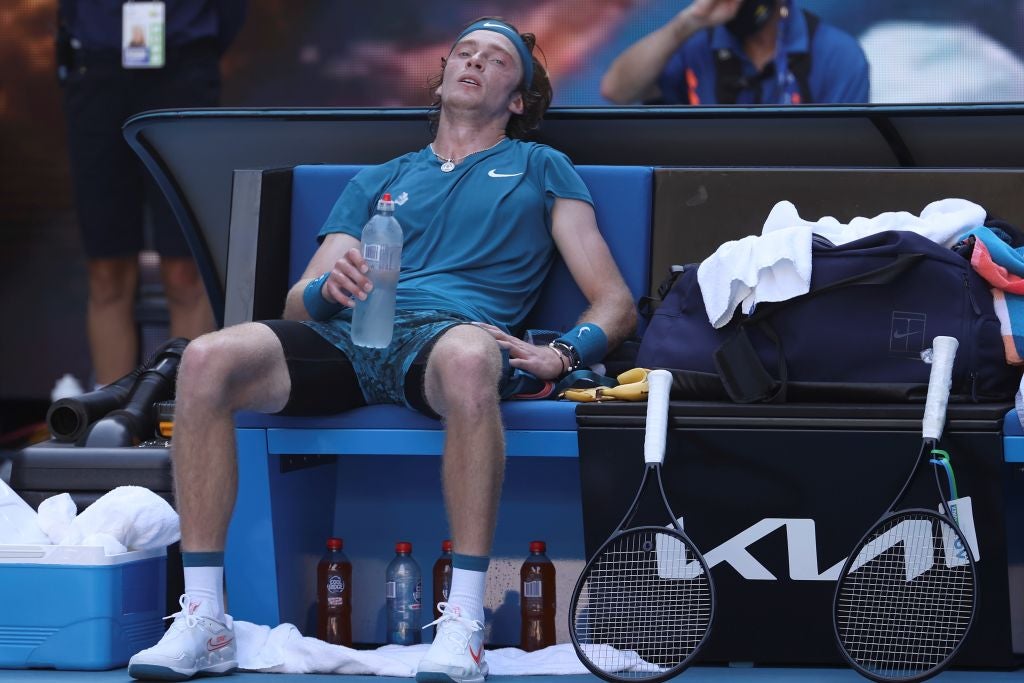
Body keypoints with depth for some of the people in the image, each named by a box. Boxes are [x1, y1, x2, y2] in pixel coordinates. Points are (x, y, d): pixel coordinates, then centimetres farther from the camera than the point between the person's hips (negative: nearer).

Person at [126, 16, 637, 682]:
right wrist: (327, 288, -1)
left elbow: (615, 303, 17)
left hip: (450, 330, -3)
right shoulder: (378, 181, 34)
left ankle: (463, 626, -42)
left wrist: (563, 354, -6)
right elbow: (297, 305, 25)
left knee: (467, 360, -44)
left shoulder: (541, 169, 26)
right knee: (207, 360, -28)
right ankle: (203, 621, -26)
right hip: (346, 335, 3)